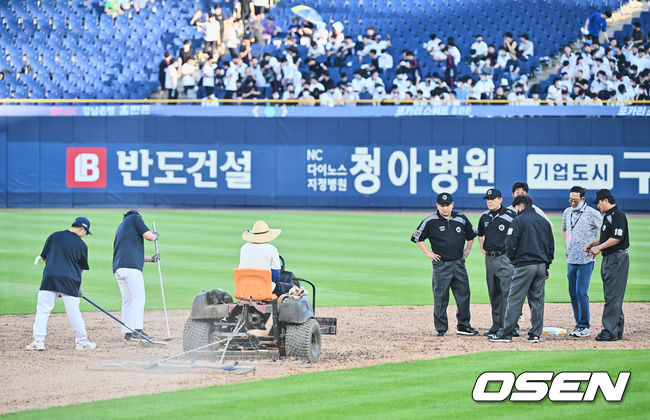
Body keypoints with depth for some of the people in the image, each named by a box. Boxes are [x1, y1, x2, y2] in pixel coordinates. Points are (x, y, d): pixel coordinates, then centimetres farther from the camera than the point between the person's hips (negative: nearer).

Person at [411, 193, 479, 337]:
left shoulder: (461, 219, 7)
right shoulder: (430, 222, -4)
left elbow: (471, 234, 23)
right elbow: (417, 238, 4)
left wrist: (467, 249, 14)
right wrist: (428, 253, -1)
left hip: (459, 263, 3)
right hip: (441, 264, -3)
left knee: (464, 295, 5)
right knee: (441, 298, -1)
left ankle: (463, 325, 15)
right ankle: (440, 329, 5)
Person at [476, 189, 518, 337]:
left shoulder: (510, 215, -7)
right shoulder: (484, 217, 12)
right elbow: (480, 234, 29)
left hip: (505, 258, -7)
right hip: (490, 258, 7)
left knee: (508, 292, -12)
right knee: (494, 294, 11)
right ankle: (497, 325, 18)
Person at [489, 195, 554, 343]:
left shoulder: (518, 221, -6)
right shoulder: (544, 221, 14)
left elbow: (510, 244, -11)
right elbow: (551, 246, 17)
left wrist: (513, 259, 6)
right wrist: (547, 265, 20)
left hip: (524, 265, -6)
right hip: (541, 265, 6)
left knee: (515, 300, -4)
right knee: (537, 300, 8)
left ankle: (505, 334, -4)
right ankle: (535, 334, 7)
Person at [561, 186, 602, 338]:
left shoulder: (592, 214, -8)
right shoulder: (567, 212, 12)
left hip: (585, 261, -7)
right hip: (571, 260, 7)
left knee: (581, 293, -13)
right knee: (573, 294, 8)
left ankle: (584, 327, -8)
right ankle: (579, 324, 16)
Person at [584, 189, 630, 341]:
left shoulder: (618, 215, -13)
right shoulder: (607, 216, 18)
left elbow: (617, 238, -22)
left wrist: (599, 248, -18)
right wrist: (591, 244, 15)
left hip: (617, 258, -10)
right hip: (608, 259, 10)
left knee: (613, 296, -11)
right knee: (611, 296, 11)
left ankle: (610, 331, -12)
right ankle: (616, 331, 14)